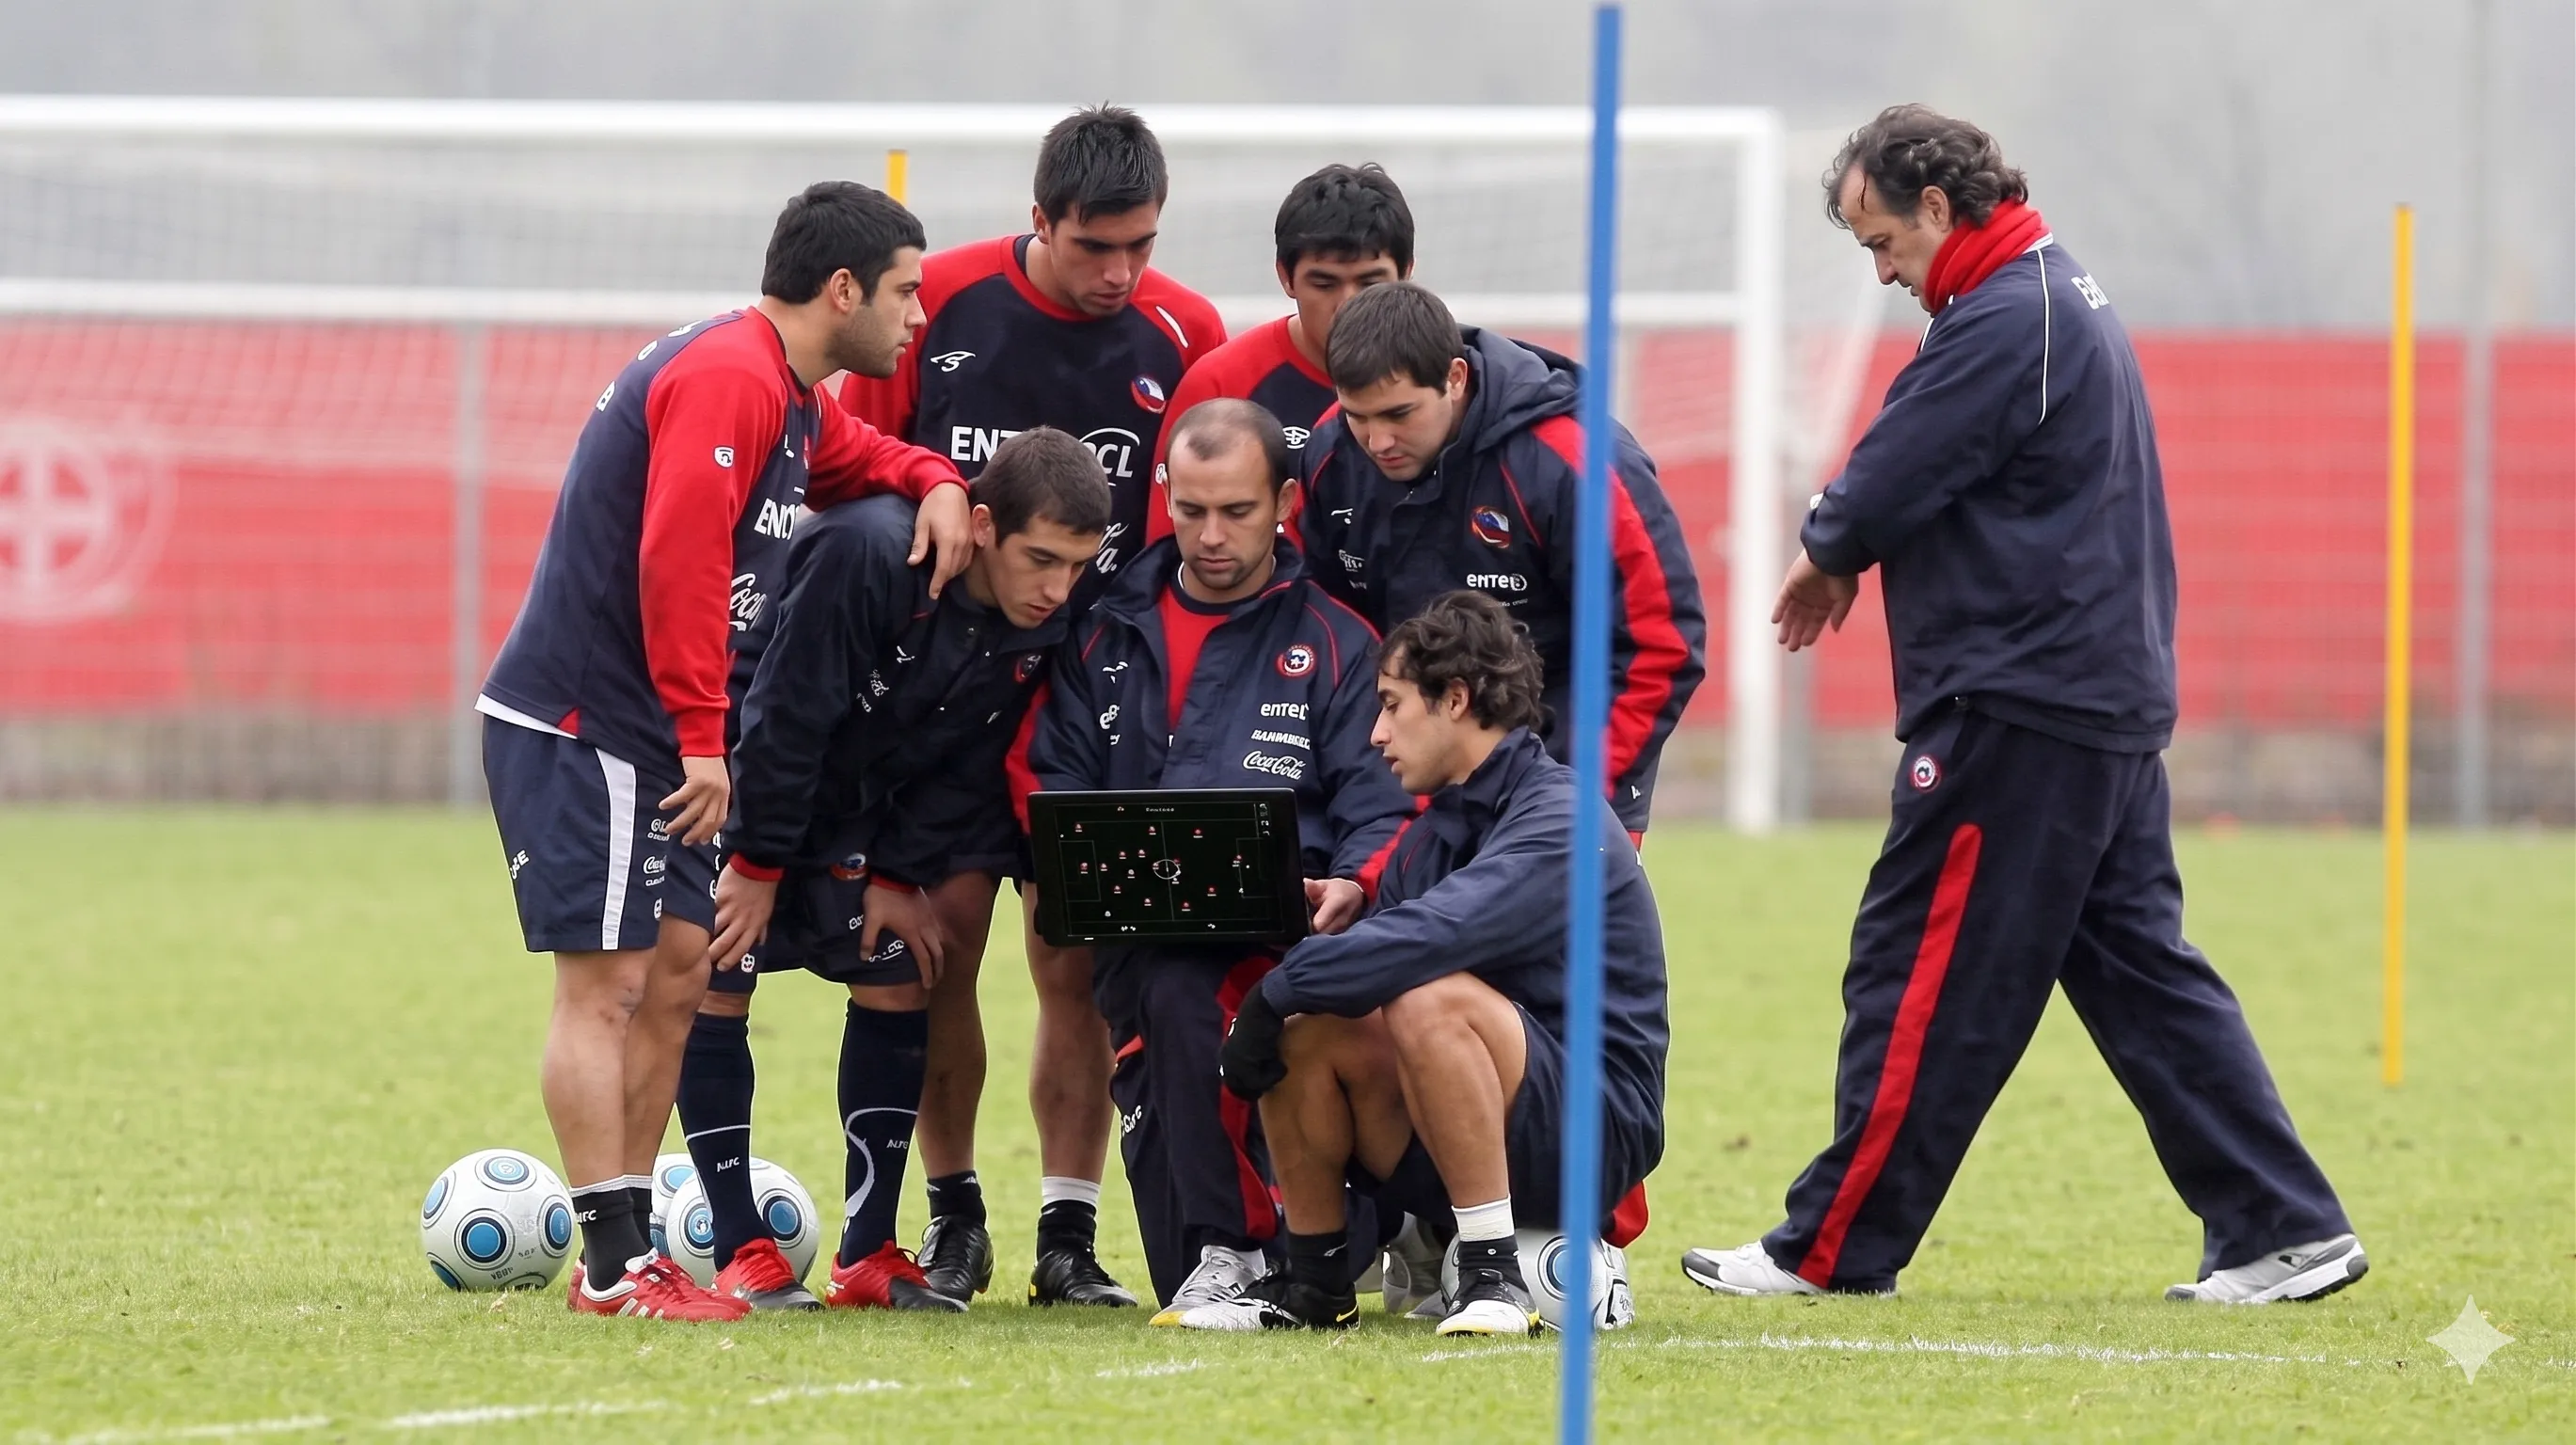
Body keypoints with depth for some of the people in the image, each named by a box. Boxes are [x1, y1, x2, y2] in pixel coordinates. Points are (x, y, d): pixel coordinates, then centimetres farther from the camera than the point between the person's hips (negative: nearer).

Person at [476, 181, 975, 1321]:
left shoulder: (792, 397, 15)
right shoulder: (726, 378, -17)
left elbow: (855, 457, 35)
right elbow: (679, 563, -24)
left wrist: (935, 484, 11)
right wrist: (702, 741, -24)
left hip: (640, 742, 10)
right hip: (579, 724, -10)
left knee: (676, 971, 9)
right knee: (605, 981, -10)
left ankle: (627, 1253, 13)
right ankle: (614, 1268, -11)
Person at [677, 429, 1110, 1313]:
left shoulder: (1042, 627, -14)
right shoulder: (868, 552, -34)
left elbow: (966, 770, -3)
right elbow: (788, 715, -29)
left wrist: (898, 874, -10)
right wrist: (757, 867, -24)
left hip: (857, 817, 6)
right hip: (751, 798, -6)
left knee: (898, 982, -1)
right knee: (712, 988, -12)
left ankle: (868, 1255, 2)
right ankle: (742, 1255, -9)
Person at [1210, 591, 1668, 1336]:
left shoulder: (1559, 822, -14)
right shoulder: (1429, 836, 14)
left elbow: (1432, 936, -29)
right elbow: (1372, 960, 7)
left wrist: (1280, 988, -24)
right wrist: (1276, 1000, -13)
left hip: (1597, 1130, -8)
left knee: (1429, 998, -31)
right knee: (1305, 1021, -9)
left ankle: (1494, 1274, -27)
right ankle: (1312, 1280, 1)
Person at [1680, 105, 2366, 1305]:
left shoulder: (2003, 324, -16)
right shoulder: (2068, 299, 18)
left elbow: (1884, 488, -14)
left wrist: (1824, 556, 6)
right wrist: (1851, 552, 5)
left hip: (2018, 714, -10)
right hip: (2111, 702, 10)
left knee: (1922, 978, -3)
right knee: (2140, 971, 10)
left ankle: (1832, 1251, 2)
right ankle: (2286, 1231, 7)